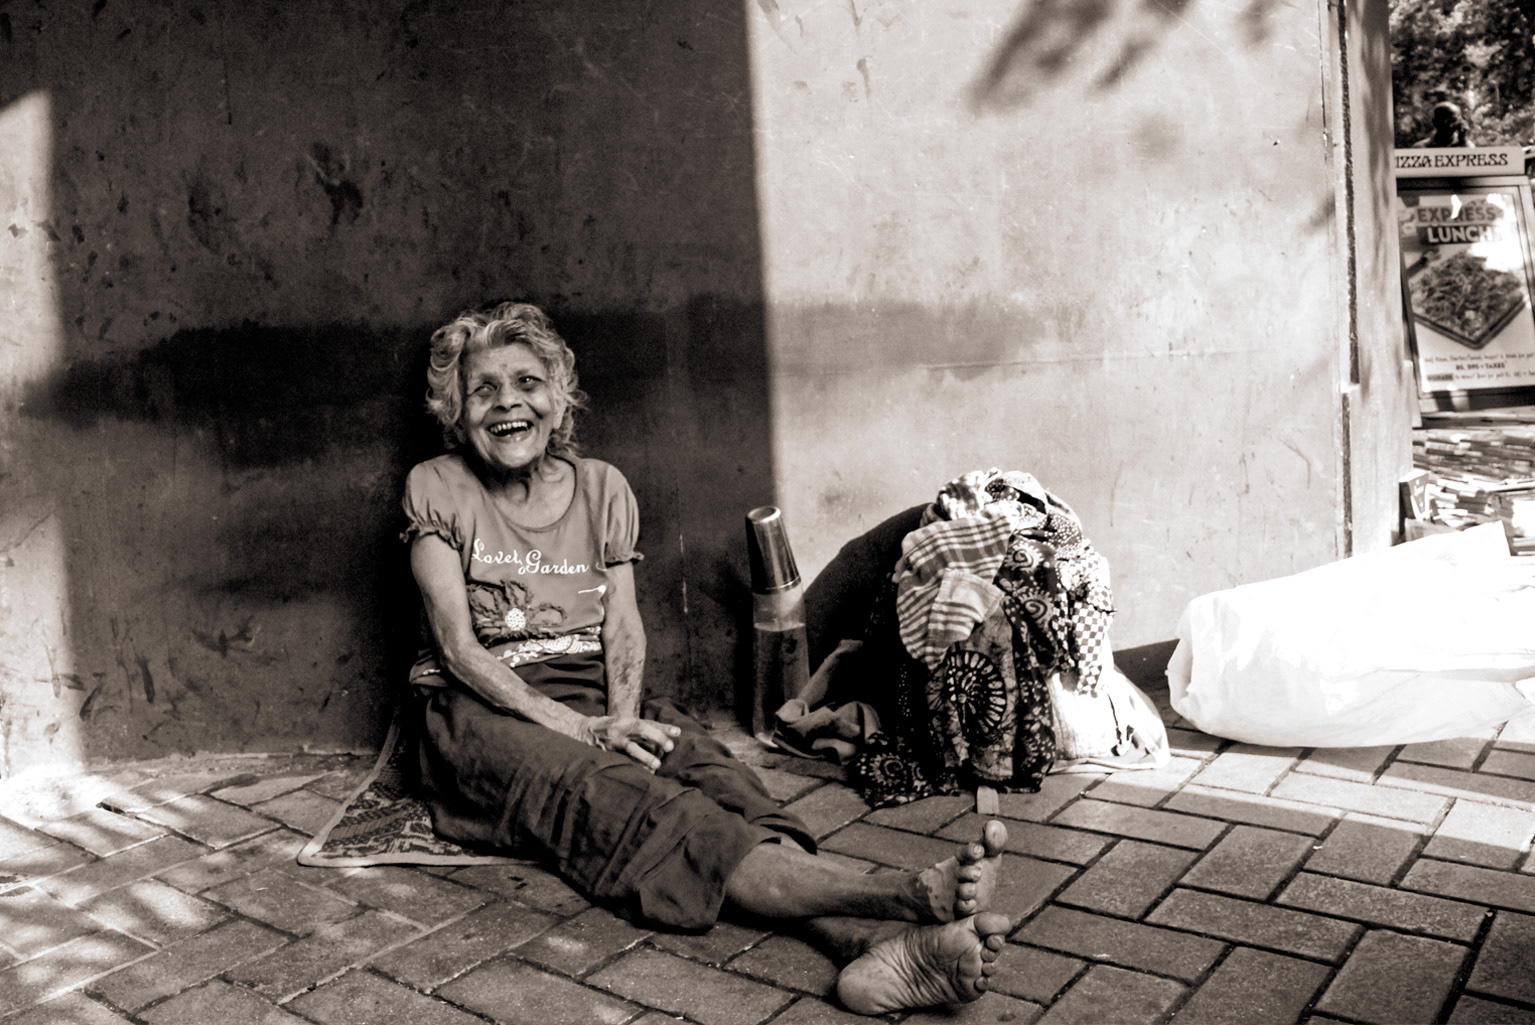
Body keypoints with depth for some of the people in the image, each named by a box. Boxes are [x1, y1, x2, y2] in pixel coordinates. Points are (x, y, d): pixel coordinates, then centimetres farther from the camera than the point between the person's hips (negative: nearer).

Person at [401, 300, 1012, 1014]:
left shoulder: (601, 487, 12)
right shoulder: (436, 488, 2)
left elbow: (623, 625, 5)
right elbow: (458, 646, -7)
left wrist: (622, 719, -17)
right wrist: (583, 729, -18)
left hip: (599, 697, 4)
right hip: (488, 710, -4)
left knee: (706, 771, -30)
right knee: (610, 795, -34)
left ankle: (873, 944, -55)